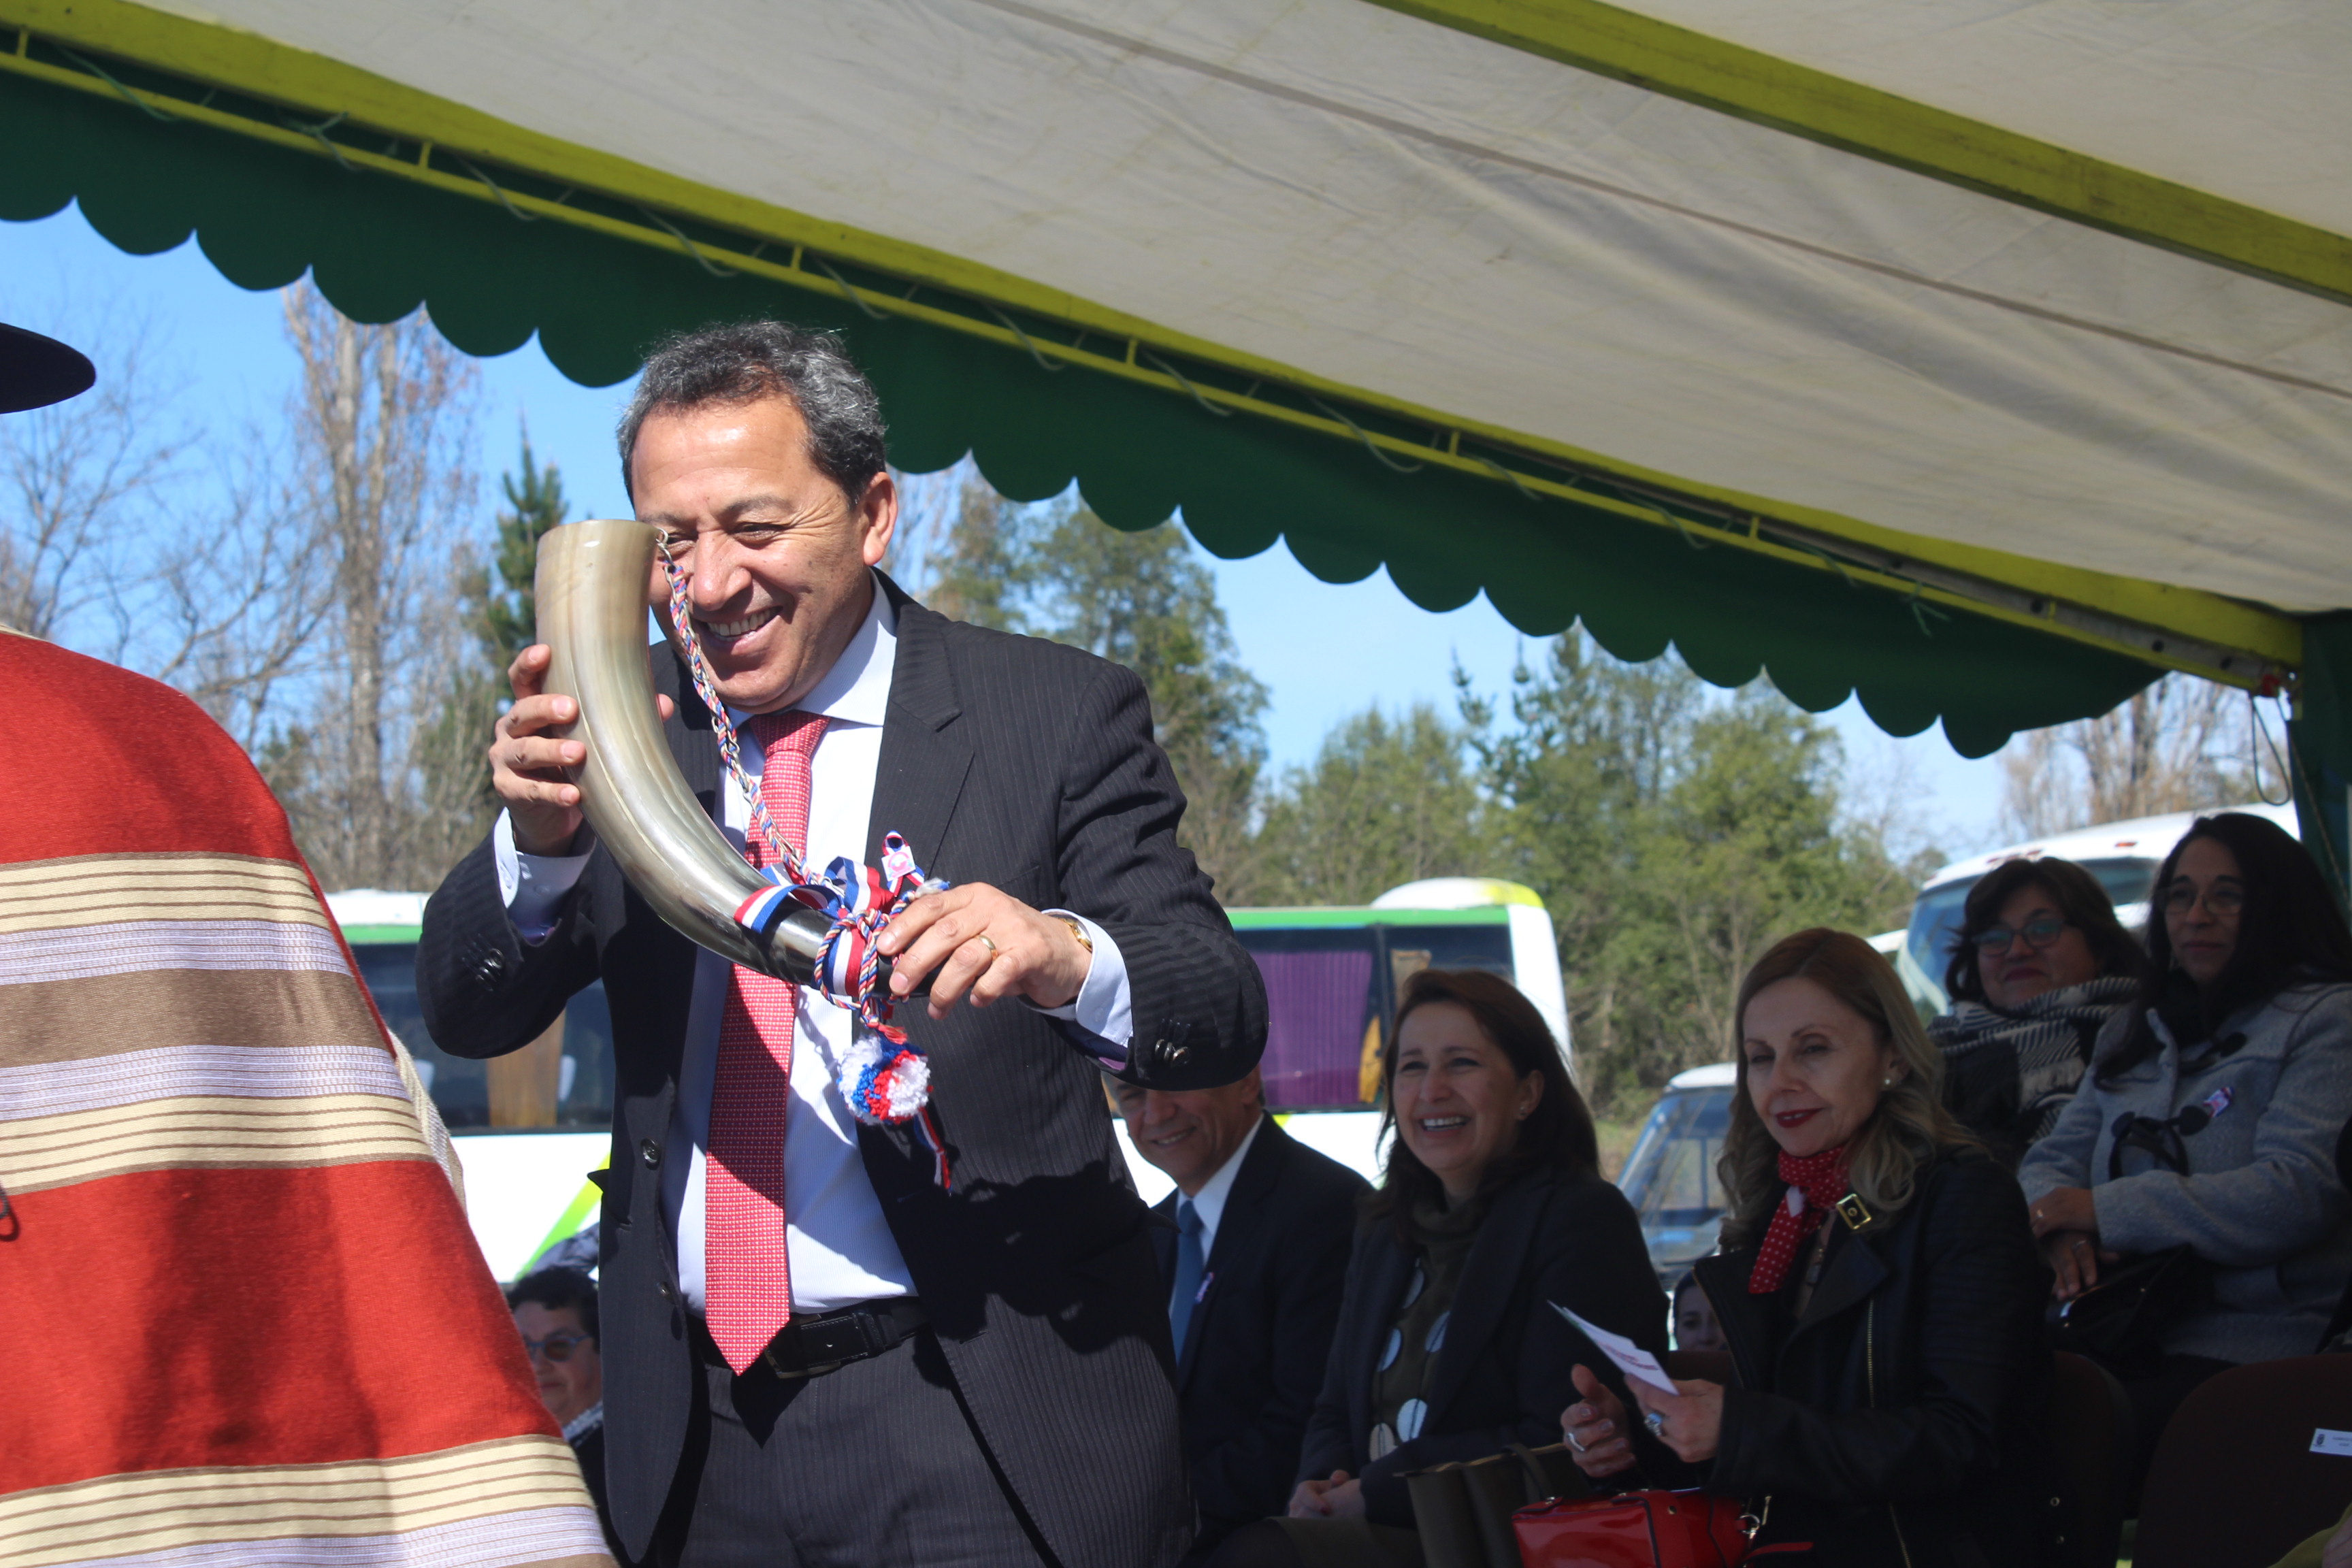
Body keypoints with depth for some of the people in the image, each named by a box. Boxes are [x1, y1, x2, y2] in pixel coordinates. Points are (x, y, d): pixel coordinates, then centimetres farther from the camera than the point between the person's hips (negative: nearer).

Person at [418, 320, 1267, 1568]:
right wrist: (540, 840, -20)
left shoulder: (1057, 714, -3)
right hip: (698, 1438, 3)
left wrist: (1067, 959, -33)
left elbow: (1224, 1020, -10)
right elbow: (468, 1017, 1)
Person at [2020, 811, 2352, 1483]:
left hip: (2255, 1353, -6)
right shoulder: (2136, 1034, 25)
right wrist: (2064, 1234, -6)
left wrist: (2104, 1211, -10)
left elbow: (2298, 1193, -13)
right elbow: (2052, 1162, 19)